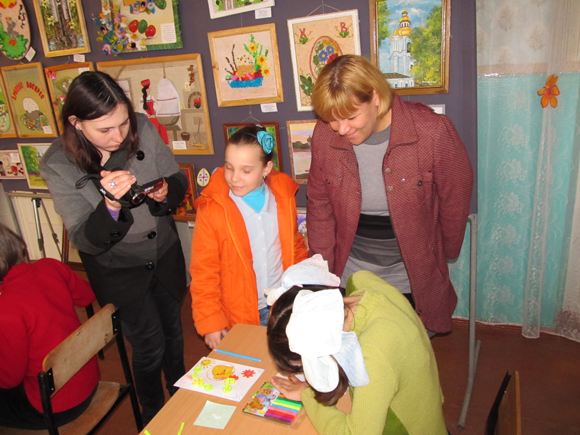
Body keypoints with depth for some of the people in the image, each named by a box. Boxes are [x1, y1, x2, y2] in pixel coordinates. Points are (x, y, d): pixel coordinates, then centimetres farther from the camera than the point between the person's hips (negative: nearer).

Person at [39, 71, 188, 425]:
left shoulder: (143, 129, -17)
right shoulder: (59, 166, -22)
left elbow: (179, 180, -4)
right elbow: (85, 240, -21)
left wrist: (166, 192, -27)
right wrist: (111, 204, -39)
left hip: (165, 255, 3)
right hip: (118, 270, -3)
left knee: (173, 330, 23)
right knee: (149, 346, 10)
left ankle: (181, 396, 53)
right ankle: (154, 418, 42)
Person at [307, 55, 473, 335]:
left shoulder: (433, 131, -19)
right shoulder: (324, 136, -11)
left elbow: (455, 200, -4)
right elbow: (319, 205, 2)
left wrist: (444, 256, 8)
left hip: (411, 279, -1)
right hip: (351, 273, 2)